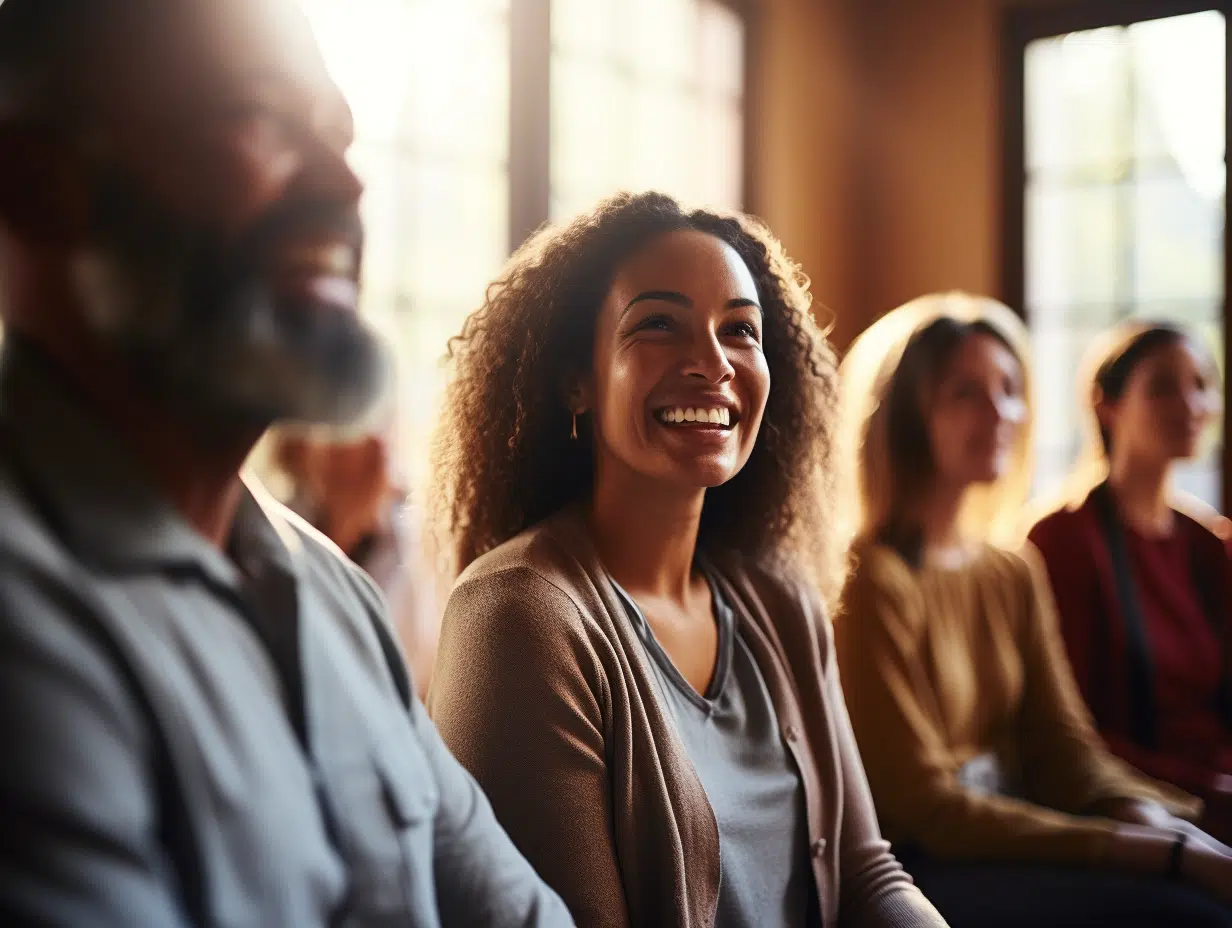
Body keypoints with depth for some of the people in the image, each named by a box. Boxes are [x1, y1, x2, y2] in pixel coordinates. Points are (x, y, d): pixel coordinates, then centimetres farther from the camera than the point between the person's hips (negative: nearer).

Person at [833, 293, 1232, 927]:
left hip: (1007, 842, 7)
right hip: (917, 870, -7)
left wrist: (1151, 820, -14)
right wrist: (1162, 853, -20)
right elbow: (924, 807, -16)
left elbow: (1064, 751, 8)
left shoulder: (1013, 577, 12)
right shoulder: (871, 582, -13)